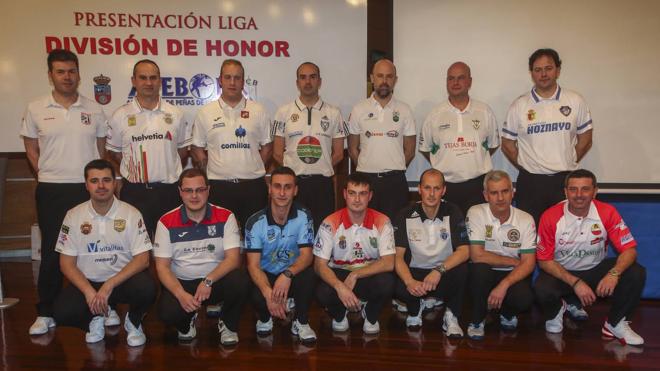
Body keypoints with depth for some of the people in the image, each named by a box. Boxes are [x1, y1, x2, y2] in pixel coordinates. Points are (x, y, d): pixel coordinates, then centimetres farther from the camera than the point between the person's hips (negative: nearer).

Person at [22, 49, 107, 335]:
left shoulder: (94, 109, 5)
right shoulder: (35, 110, 3)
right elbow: (31, 150, 9)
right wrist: (47, 176, 1)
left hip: (89, 189, 1)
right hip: (51, 191, 0)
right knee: (51, 251, 6)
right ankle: (46, 312, 18)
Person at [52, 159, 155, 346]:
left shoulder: (131, 214, -8)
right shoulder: (74, 215, -2)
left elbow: (142, 259, -12)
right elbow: (67, 262, -2)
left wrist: (109, 285, -23)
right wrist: (89, 291, -18)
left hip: (124, 280, -1)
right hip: (87, 282, 2)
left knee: (147, 288, -33)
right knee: (62, 312, -26)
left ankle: (133, 322, 3)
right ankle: (96, 317, 10)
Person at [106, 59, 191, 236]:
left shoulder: (175, 114, 4)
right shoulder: (120, 115, 1)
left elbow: (183, 150, 11)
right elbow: (114, 152, 8)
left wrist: (169, 173, 5)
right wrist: (135, 173, 4)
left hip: (168, 191, 1)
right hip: (134, 192, -1)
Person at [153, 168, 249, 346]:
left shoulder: (225, 217, -5)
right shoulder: (167, 222, -3)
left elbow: (233, 258, -12)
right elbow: (162, 266, -5)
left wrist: (208, 281, -28)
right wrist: (180, 294, -22)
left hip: (217, 280, 0)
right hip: (181, 283, 0)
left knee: (240, 281, -32)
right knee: (167, 312, -30)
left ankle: (228, 325, 1)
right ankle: (188, 322, 11)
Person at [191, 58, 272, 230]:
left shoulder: (258, 111, 6)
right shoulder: (206, 113, 5)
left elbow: (267, 146, 9)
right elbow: (197, 148, 10)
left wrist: (253, 169, 1)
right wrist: (211, 169, 1)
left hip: (253, 185, 1)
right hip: (218, 186, 0)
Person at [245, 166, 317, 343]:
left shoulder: (304, 216, -11)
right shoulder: (255, 222, -14)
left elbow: (306, 255, -16)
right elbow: (253, 265, -17)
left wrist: (288, 274, -38)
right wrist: (268, 292, -36)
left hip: (293, 275, 1)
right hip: (266, 276, 0)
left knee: (309, 274, -33)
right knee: (258, 298, -32)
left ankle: (301, 322, -6)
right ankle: (265, 319, 8)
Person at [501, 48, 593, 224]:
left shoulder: (575, 101, 2)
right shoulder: (519, 106, 0)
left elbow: (585, 139, 8)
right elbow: (507, 145, 5)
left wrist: (567, 163, 4)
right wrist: (526, 167, 4)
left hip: (565, 180, 1)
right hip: (530, 182, 0)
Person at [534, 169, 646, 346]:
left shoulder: (607, 212, -14)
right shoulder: (550, 217, -18)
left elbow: (629, 249, -14)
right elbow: (544, 260, -13)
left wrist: (614, 273, -35)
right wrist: (575, 282, -25)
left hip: (596, 269, 2)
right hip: (561, 272, -2)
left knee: (636, 274, -22)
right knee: (542, 290, -33)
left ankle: (615, 324, 1)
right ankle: (557, 310, 8)